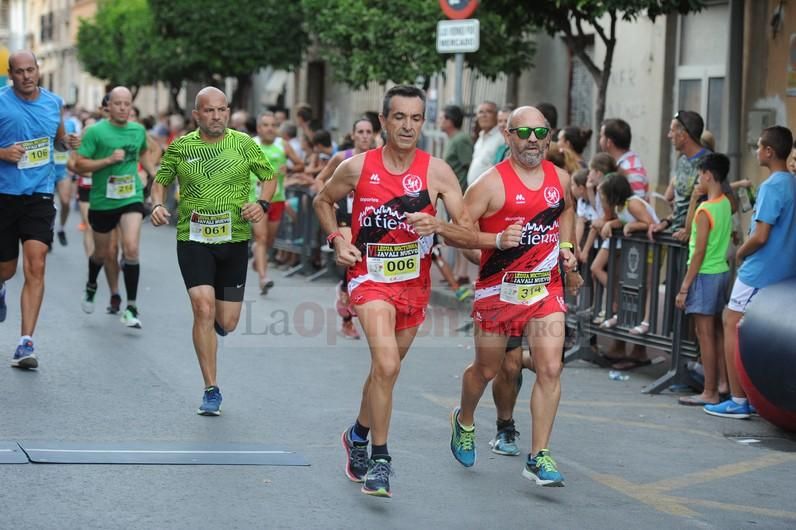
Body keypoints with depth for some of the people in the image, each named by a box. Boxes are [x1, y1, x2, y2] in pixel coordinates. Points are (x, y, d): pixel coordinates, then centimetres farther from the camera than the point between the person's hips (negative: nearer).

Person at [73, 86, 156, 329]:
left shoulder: (138, 130, 4)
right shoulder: (95, 131, -10)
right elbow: (79, 165, -13)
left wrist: (153, 174, 19)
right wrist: (109, 160, -22)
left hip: (131, 198, 1)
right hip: (102, 201, -1)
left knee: (131, 249, -17)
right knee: (102, 253, 15)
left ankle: (131, 308, -11)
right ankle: (91, 287, 48)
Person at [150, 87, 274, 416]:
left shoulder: (243, 144, 2)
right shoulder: (180, 147, 1)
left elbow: (269, 177, 13)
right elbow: (160, 181, 14)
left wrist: (262, 204, -6)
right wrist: (157, 205, -7)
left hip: (235, 240, 1)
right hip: (193, 240, -1)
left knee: (227, 323, 3)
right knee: (203, 310, -16)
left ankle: (213, 320, 44)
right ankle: (211, 391, -6)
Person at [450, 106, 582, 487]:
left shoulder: (560, 179, 4)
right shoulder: (491, 183, -13)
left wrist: (566, 247, 14)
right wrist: (497, 241, -28)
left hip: (545, 288, 3)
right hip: (499, 288, -3)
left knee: (550, 369, -11)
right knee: (486, 369, 13)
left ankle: (539, 457, -5)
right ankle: (464, 421, 45)